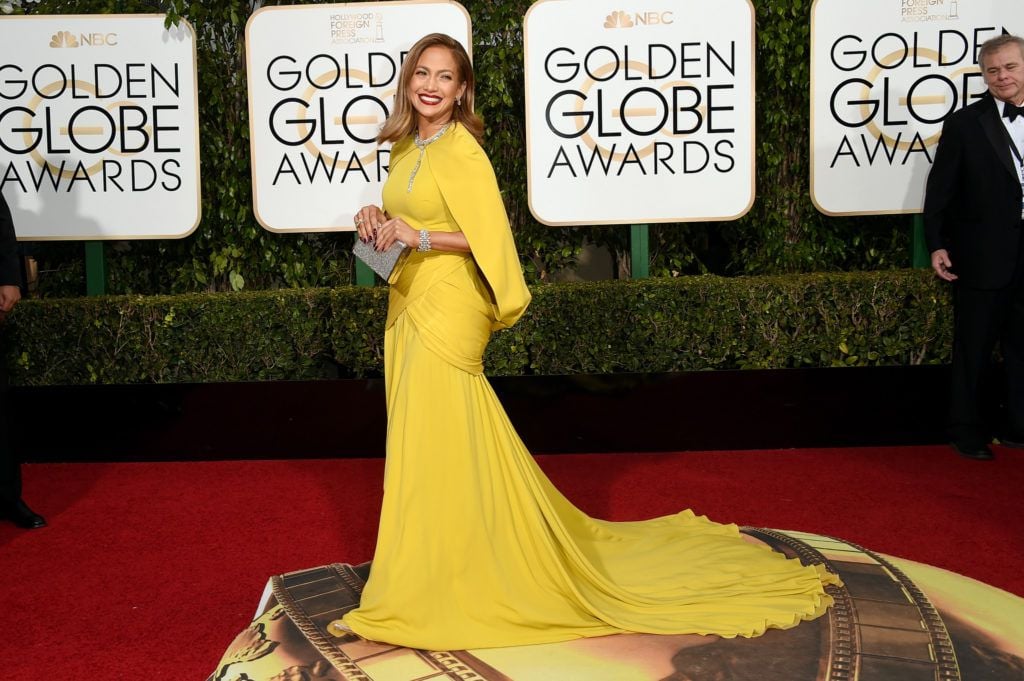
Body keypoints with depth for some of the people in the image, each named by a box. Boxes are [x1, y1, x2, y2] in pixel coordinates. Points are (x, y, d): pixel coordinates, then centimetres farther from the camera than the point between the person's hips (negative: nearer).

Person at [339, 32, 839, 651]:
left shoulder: (462, 152, -14)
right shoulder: (406, 147, 12)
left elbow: (490, 236, -18)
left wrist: (418, 238, -21)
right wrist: (379, 219, 3)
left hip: (447, 309, -9)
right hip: (409, 305, 9)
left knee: (434, 444, -3)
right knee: (421, 438, 14)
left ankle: (411, 595, 6)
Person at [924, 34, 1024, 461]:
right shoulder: (964, 125, -3)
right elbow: (940, 190, -4)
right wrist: (936, 245, -10)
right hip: (983, 257, -3)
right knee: (973, 350, 7)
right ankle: (967, 431, 18)